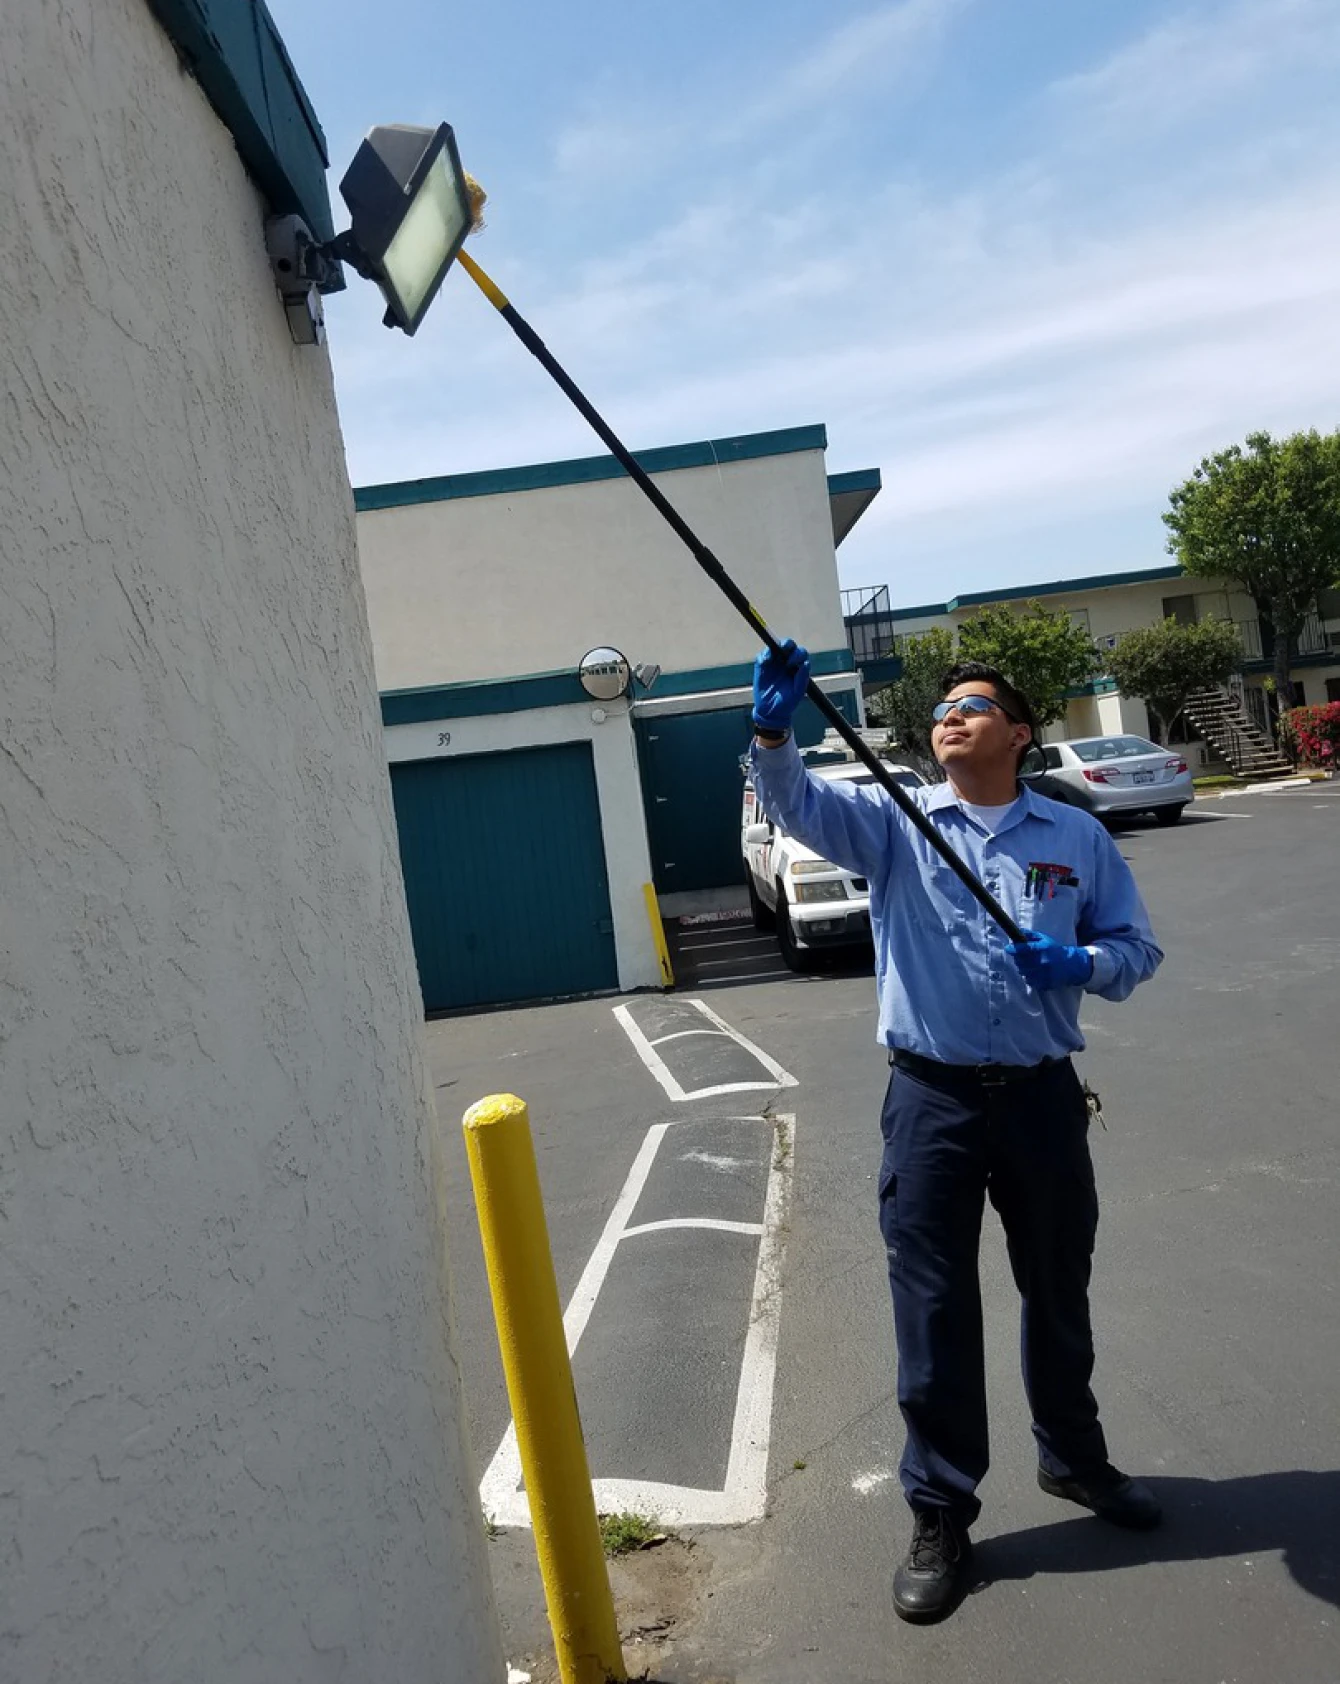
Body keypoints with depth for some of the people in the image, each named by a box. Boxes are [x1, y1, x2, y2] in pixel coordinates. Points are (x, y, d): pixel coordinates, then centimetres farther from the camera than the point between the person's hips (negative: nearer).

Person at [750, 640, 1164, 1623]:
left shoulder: (1077, 836, 5)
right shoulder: (894, 822, -1)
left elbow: (1137, 946, 8)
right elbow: (802, 804, -17)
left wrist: (1082, 965, -14)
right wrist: (774, 733, -37)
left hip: (1042, 1095, 2)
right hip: (932, 1100, -2)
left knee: (1059, 1294, 21)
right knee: (934, 1313, 5)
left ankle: (1074, 1457, 46)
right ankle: (942, 1519, 23)